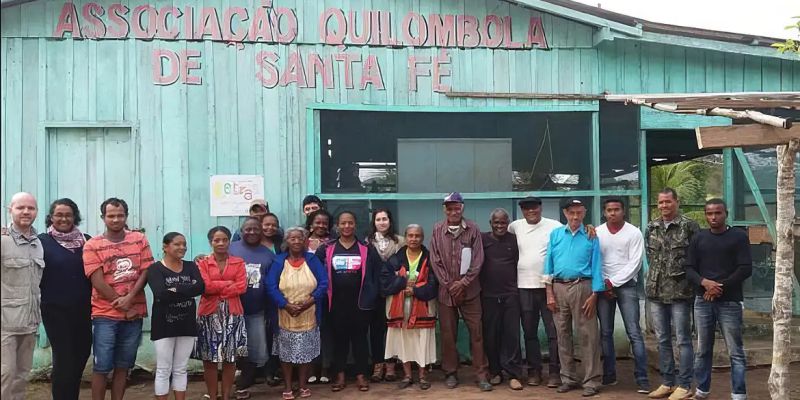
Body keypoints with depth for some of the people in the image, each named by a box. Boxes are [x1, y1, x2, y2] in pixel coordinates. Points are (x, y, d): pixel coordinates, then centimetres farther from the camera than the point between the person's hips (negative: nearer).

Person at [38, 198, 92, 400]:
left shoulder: (86, 240, 6)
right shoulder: (42, 241, -3)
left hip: (82, 309, 4)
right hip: (56, 309, -4)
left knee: (80, 357, 12)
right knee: (64, 360, -2)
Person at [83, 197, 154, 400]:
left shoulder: (139, 239, 5)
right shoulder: (92, 245, -3)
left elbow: (146, 272, 0)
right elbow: (98, 282, -8)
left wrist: (130, 298, -15)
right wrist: (122, 305, -10)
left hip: (134, 314, 3)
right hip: (105, 315, -2)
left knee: (123, 366, 11)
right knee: (101, 367, 0)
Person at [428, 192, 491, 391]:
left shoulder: (473, 229, -1)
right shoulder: (437, 230, 3)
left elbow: (478, 260, -4)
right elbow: (435, 260, 0)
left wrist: (463, 282, -11)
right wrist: (449, 284, -7)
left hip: (470, 290, -1)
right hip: (446, 291, 1)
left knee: (476, 332, 1)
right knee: (448, 334, 7)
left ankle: (481, 374, 8)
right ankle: (451, 373, 18)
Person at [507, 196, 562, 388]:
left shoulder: (554, 226, -4)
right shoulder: (516, 226, 8)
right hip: (525, 287, 4)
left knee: (553, 332, 1)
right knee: (529, 332, 11)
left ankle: (554, 371, 9)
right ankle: (534, 370, 21)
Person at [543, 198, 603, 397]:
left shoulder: (591, 237, 2)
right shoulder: (555, 235, 9)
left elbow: (596, 266, -1)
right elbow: (549, 264, 8)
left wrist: (594, 295, -9)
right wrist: (549, 293, 2)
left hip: (582, 287, -3)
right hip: (559, 287, 3)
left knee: (588, 335, -3)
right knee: (563, 334, 9)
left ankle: (591, 381, 2)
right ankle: (568, 378, 19)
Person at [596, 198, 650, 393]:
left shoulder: (634, 233, -2)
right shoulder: (597, 233, 4)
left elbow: (634, 264, -7)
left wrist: (613, 283, -10)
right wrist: (603, 284, -6)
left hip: (626, 285, -3)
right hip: (603, 286, 3)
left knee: (634, 333, -7)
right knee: (605, 333, 7)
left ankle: (642, 379, -6)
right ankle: (609, 375, 16)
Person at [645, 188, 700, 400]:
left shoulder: (689, 226, -5)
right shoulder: (651, 228, 10)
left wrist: (691, 281, -5)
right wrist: (656, 279, 12)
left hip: (680, 292, -5)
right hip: (656, 291, 5)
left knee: (683, 339, 1)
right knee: (662, 340, 12)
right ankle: (667, 382, 22)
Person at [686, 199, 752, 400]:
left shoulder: (739, 236, 1)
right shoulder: (698, 238, 10)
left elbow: (746, 268, -5)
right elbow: (689, 269, 7)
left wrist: (721, 286, -13)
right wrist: (705, 282, -13)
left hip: (729, 302, -3)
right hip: (703, 301, 3)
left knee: (735, 352, -2)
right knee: (703, 350, 10)